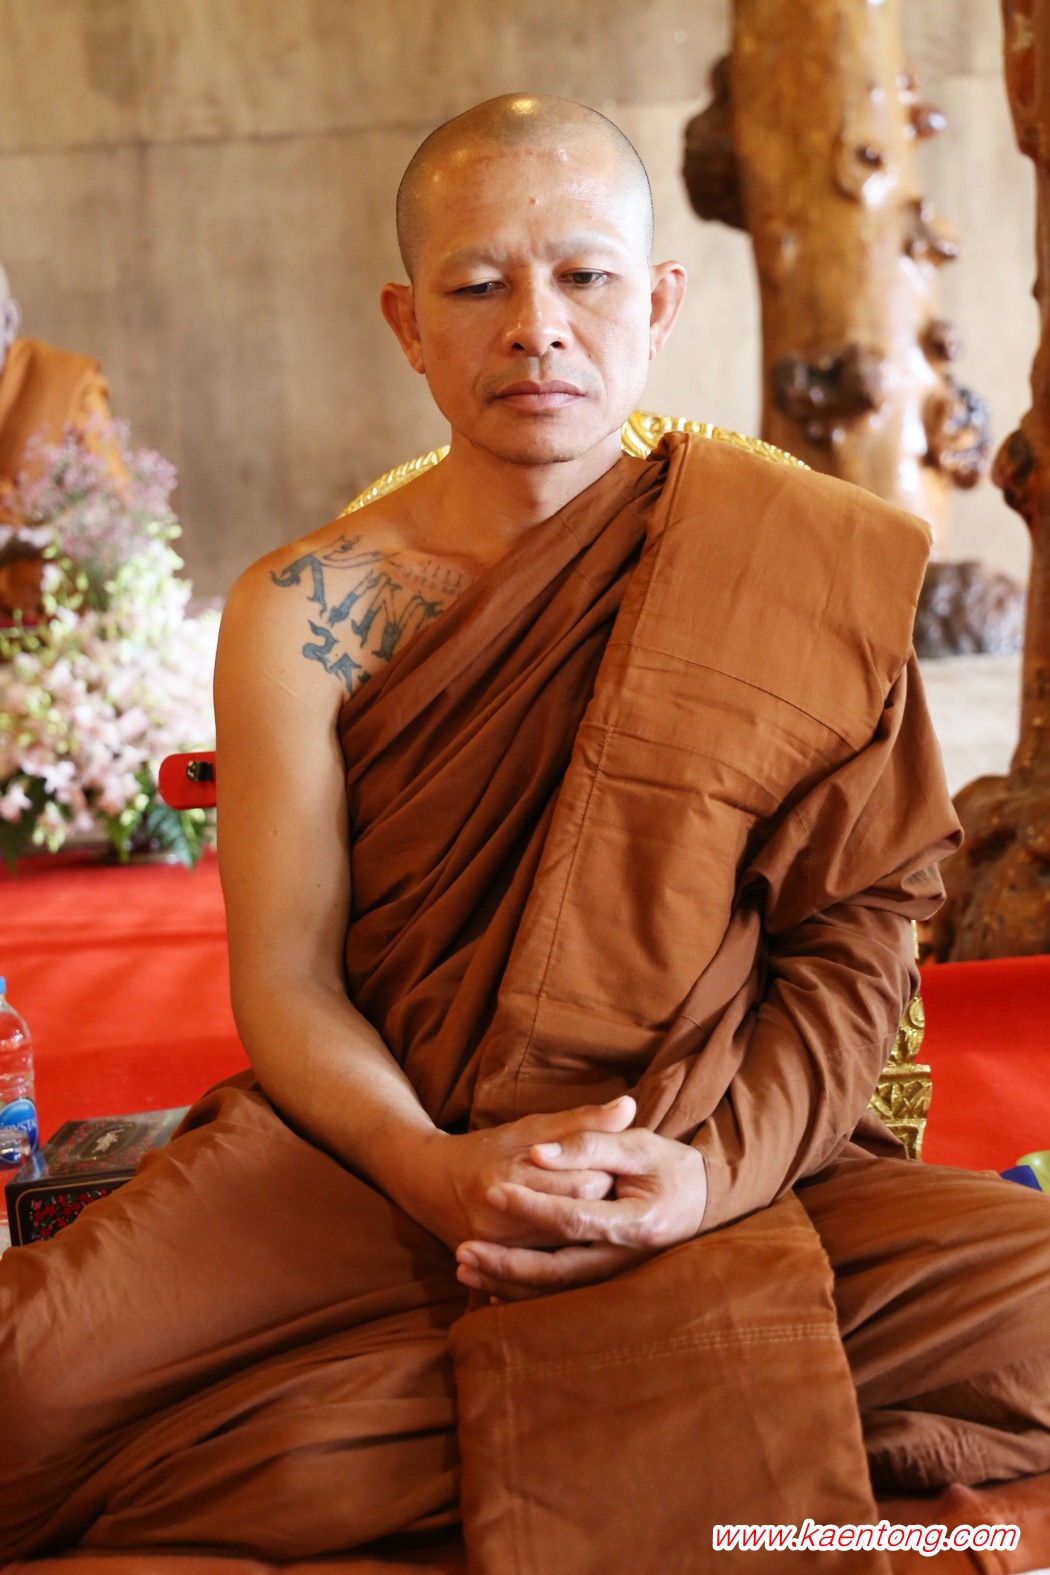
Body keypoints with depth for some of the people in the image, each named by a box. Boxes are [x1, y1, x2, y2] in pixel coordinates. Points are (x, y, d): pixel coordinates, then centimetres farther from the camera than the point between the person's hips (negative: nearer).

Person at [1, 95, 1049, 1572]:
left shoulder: (804, 574, 0)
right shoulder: (302, 613, 0)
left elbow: (854, 931, -1)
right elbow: (284, 979, -2)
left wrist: (720, 1164, -18)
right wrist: (434, 1172, -21)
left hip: (737, 1170, 1)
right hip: (369, 1159, 0)